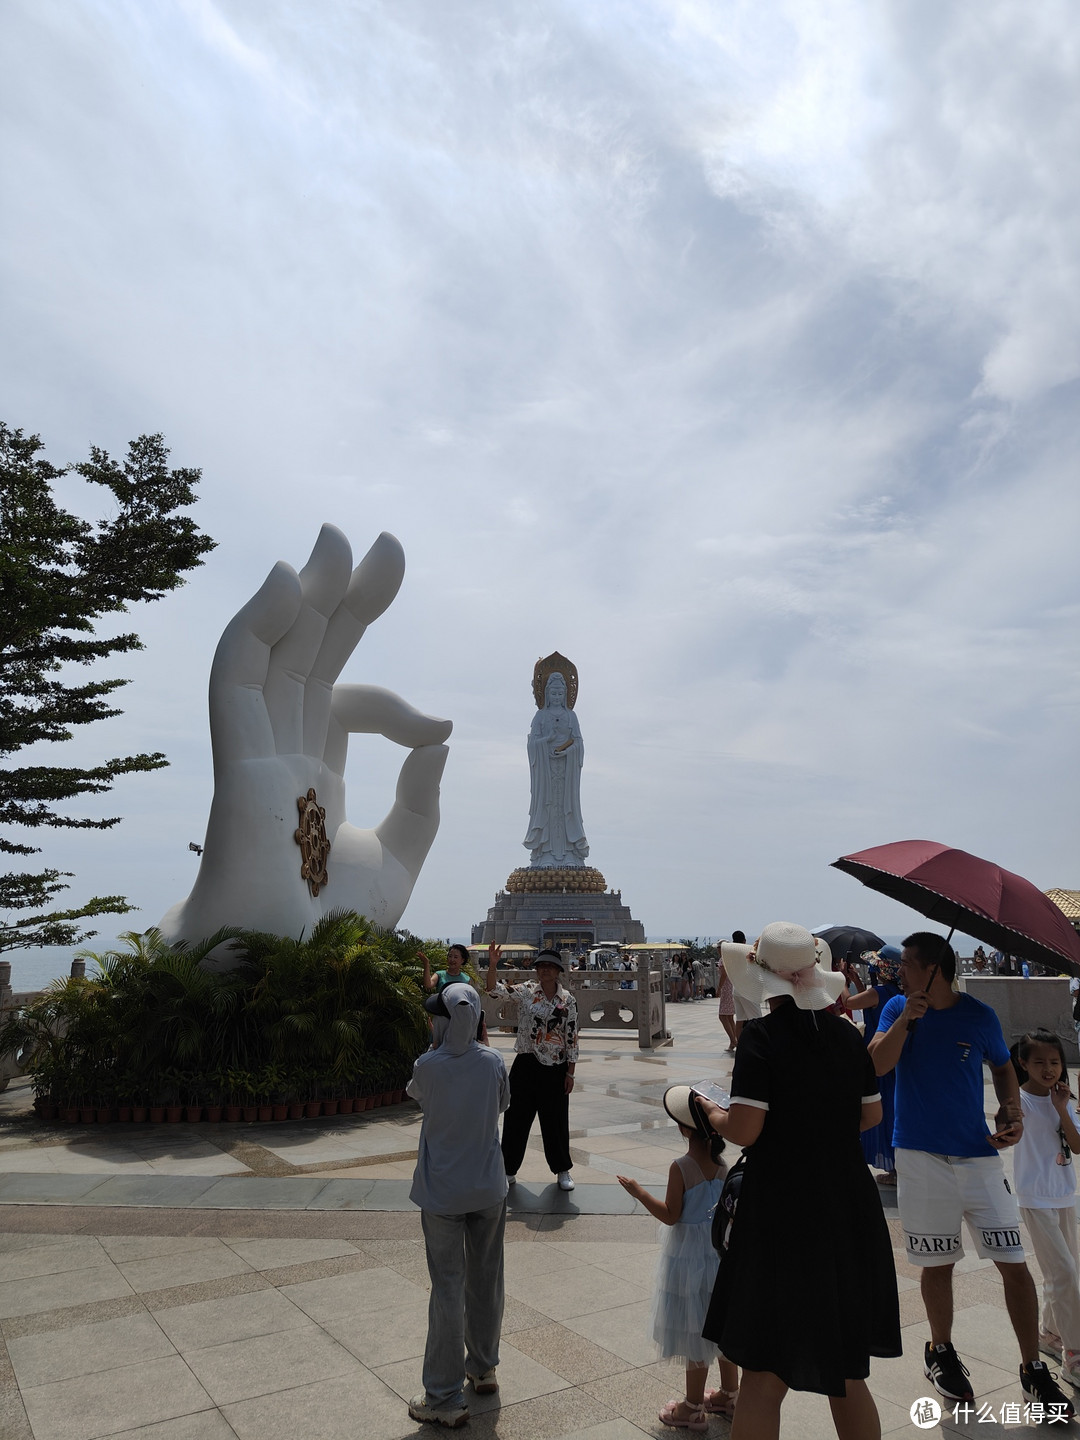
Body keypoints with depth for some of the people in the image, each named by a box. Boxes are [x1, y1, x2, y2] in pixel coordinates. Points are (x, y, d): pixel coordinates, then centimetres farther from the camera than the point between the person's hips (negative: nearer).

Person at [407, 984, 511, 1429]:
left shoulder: (428, 1065, -18)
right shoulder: (492, 1061, -10)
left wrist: (436, 1047, 5)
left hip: (443, 1192, -3)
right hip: (488, 1188, 3)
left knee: (448, 1289, 5)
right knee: (486, 1279, 19)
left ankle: (445, 1399, 13)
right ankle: (483, 1367, 37)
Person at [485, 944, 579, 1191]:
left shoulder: (568, 1001, -3)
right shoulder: (526, 991, -4)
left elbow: (572, 1039, 0)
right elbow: (494, 989, -15)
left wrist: (570, 1073, -1)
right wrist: (492, 965, -33)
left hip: (555, 1069, 0)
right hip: (526, 1065, 0)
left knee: (556, 1120, 10)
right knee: (517, 1117, 8)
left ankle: (562, 1169, 30)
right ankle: (509, 1169, 26)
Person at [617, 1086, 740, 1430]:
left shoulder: (681, 1167, -24)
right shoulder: (722, 1163, -5)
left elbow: (670, 1215, -19)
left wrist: (640, 1193, -9)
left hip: (689, 1256, -6)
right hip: (721, 1250, 6)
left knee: (695, 1333, 7)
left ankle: (693, 1407, 21)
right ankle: (729, 1394, 36)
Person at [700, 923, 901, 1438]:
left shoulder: (761, 1036, -16)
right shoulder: (846, 1034, 0)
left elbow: (744, 1130, -20)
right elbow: (872, 1114, 10)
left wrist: (711, 1112, -1)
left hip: (782, 1216, -6)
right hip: (851, 1213, 6)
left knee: (763, 1375, 10)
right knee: (846, 1375, 22)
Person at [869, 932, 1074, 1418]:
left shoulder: (979, 1016, -4)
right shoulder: (898, 1009, -3)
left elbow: (1002, 1067, 13)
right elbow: (876, 1065, -15)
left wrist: (1012, 1109, -4)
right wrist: (906, 1019, -24)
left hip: (978, 1155, 0)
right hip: (920, 1156, 0)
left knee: (1014, 1264, 1)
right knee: (937, 1264, 11)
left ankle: (1033, 1369, 19)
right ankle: (940, 1352, 33)